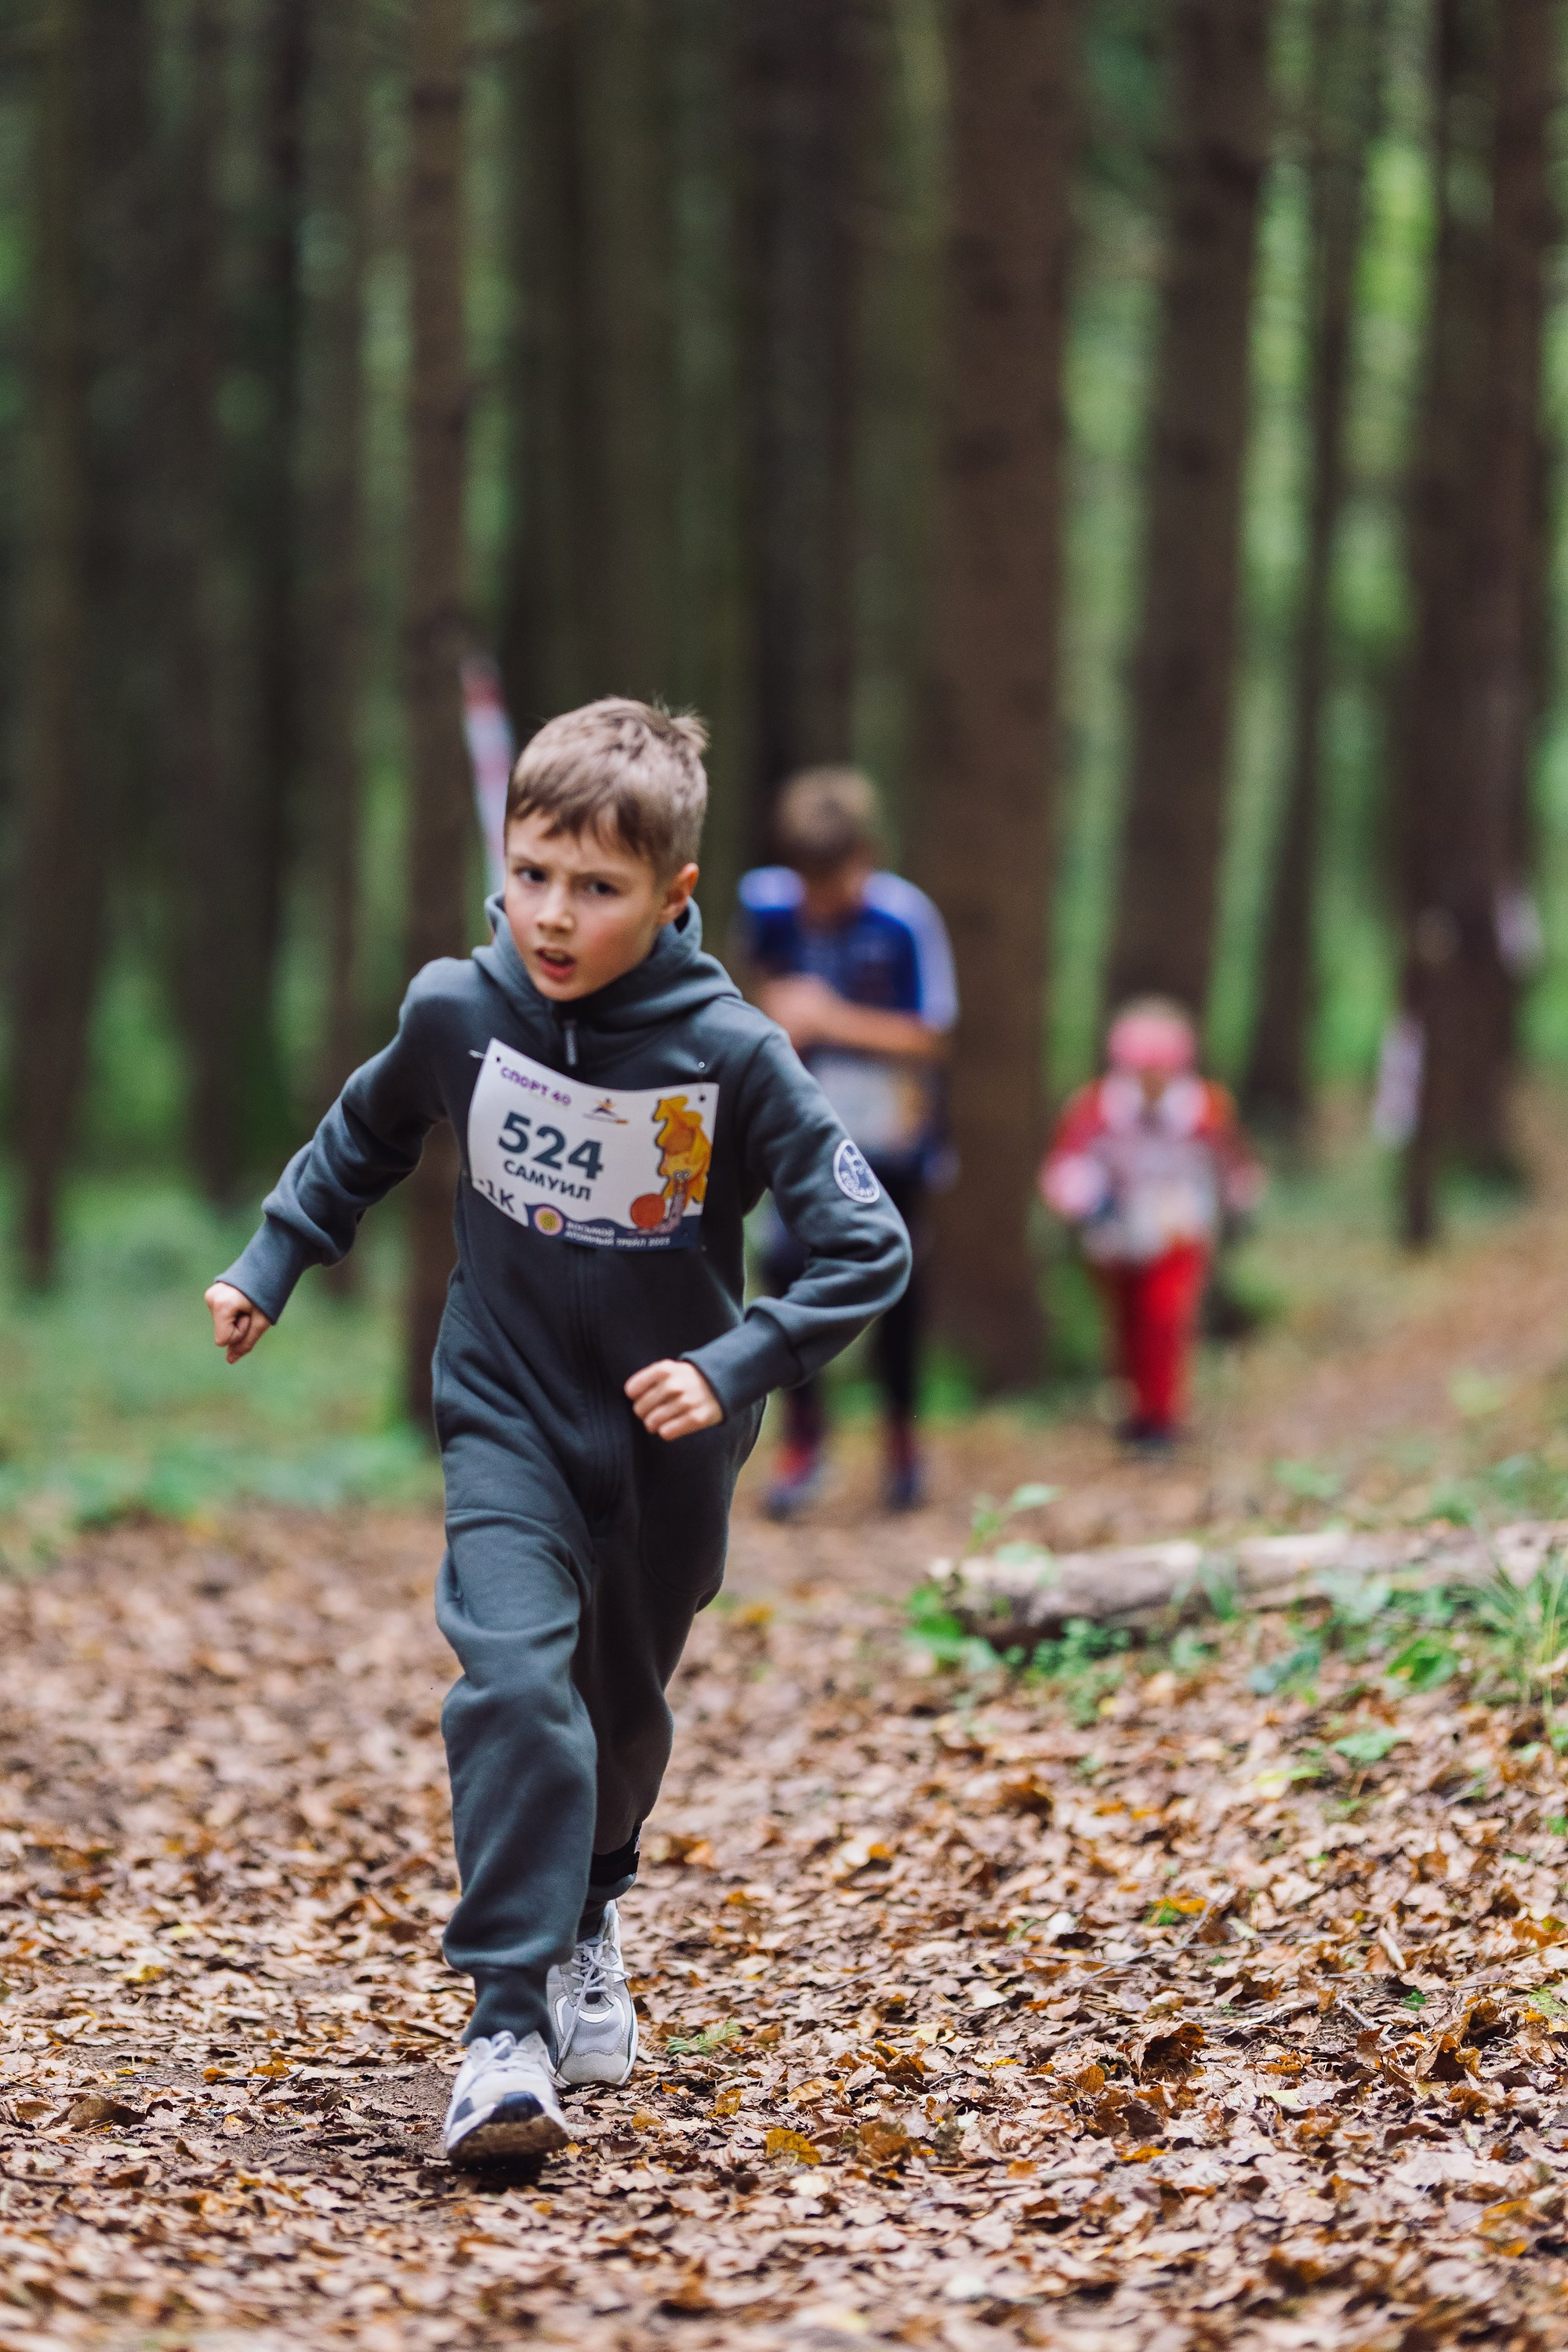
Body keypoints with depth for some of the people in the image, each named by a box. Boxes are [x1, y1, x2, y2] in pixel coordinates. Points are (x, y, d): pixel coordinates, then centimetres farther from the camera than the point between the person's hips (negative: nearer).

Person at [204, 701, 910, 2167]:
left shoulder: (731, 1054, -20)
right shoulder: (456, 1013, -12)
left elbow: (867, 1247, -17)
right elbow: (364, 1137, 11)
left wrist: (736, 1367, -27)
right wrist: (272, 1262, 6)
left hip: (666, 1444, 0)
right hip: (507, 1419, 0)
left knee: (622, 1711, 19)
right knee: (513, 1678, -22)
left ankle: (584, 1918, 50)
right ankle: (508, 2022, -23)